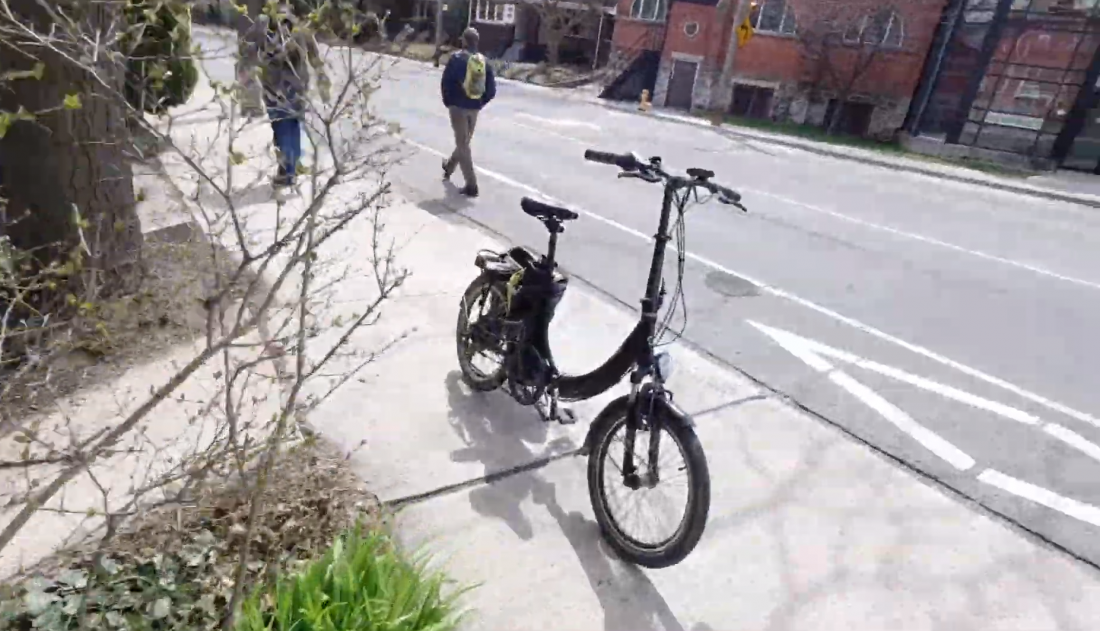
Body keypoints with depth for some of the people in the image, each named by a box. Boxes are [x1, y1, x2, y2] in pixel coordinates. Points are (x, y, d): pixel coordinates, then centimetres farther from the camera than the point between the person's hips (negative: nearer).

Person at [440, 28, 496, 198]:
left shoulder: (457, 58, -9)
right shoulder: (484, 61, 5)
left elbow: (446, 82, -11)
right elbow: (491, 90, 4)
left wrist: (448, 102, 3)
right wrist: (480, 103, 14)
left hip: (458, 106, -5)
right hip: (475, 108, 5)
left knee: (462, 144, -2)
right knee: (464, 141, 22)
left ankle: (471, 185, -8)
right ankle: (449, 167, 47)